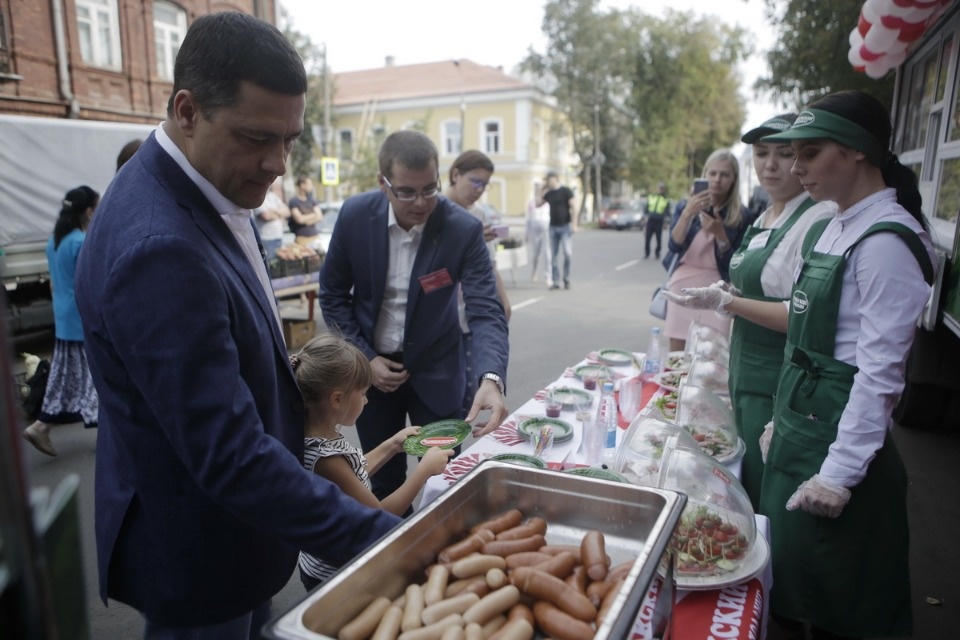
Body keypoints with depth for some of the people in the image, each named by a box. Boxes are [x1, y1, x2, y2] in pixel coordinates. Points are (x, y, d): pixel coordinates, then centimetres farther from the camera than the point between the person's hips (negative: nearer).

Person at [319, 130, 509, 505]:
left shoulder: (464, 229, -19)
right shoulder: (355, 215, -13)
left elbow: (486, 311, -24)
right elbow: (332, 294, -1)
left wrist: (491, 379, -41)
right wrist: (365, 357, -9)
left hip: (435, 370, -1)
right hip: (372, 367, 2)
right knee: (383, 482, 15)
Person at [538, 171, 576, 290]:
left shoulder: (566, 191, -4)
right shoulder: (548, 193, 11)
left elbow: (573, 208, -7)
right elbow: (537, 204, 14)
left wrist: (574, 224, -14)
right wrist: (543, 191, 5)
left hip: (565, 226, -5)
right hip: (553, 227, 5)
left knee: (567, 253, -11)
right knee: (554, 255, 3)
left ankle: (566, 279, 5)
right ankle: (555, 281, 8)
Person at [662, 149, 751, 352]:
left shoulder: (740, 215, -1)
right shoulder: (685, 205, 4)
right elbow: (674, 245, -9)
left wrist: (719, 234, -18)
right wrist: (688, 214, -23)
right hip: (682, 288, 2)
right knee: (675, 358, 6)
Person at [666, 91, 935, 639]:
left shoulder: (886, 241, -18)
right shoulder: (830, 229, 9)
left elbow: (880, 372, -21)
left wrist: (838, 475, -21)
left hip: (839, 434, -8)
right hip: (799, 423, 9)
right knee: (788, 570, 22)